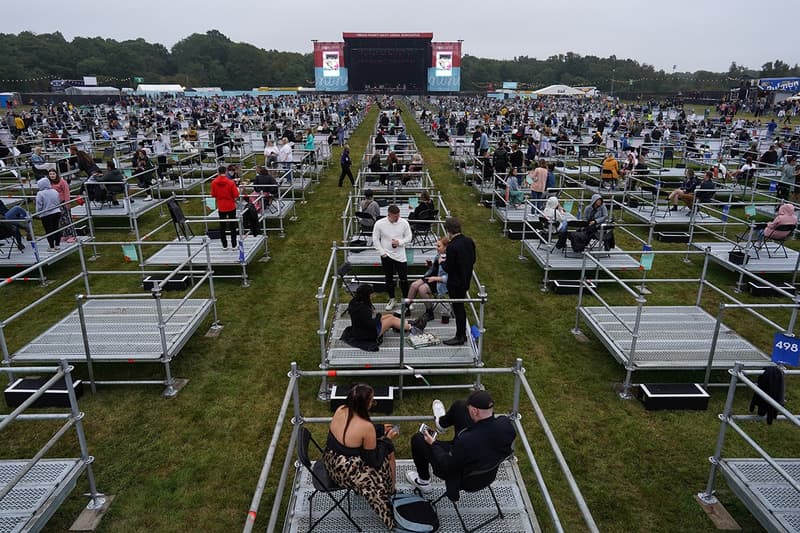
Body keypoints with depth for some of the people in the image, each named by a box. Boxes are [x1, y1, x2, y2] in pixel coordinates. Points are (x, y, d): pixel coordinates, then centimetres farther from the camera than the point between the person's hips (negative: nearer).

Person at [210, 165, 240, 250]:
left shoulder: (214, 183, -8)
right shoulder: (230, 182, -16)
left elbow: (213, 195, 1)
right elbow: (236, 196, -14)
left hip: (221, 207, 2)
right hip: (231, 206, -2)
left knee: (222, 226, 14)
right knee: (232, 226, 10)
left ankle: (224, 245, 17)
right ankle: (234, 245, 14)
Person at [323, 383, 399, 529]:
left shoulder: (340, 410, -10)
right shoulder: (366, 427, -29)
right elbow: (375, 462, -16)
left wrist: (381, 429, 10)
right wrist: (386, 439, -3)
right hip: (346, 474, -7)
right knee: (388, 452, 13)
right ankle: (391, 493, 38)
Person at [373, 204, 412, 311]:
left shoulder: (404, 223, -8)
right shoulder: (379, 224, -11)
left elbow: (409, 237, 2)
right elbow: (375, 239, -2)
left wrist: (400, 242, -17)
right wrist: (382, 252, -6)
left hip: (400, 255, 0)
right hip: (386, 256, 0)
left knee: (403, 279, 1)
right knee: (389, 278, 13)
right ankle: (391, 299, 29)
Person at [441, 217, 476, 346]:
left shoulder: (452, 247, -26)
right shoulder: (469, 241, -1)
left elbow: (448, 268, -21)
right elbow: (473, 260, 8)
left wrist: (442, 262, -1)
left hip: (455, 284, -8)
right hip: (466, 280, 8)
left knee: (458, 309, 6)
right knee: (460, 308, 20)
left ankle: (460, 337, 18)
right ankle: (463, 334, 32)